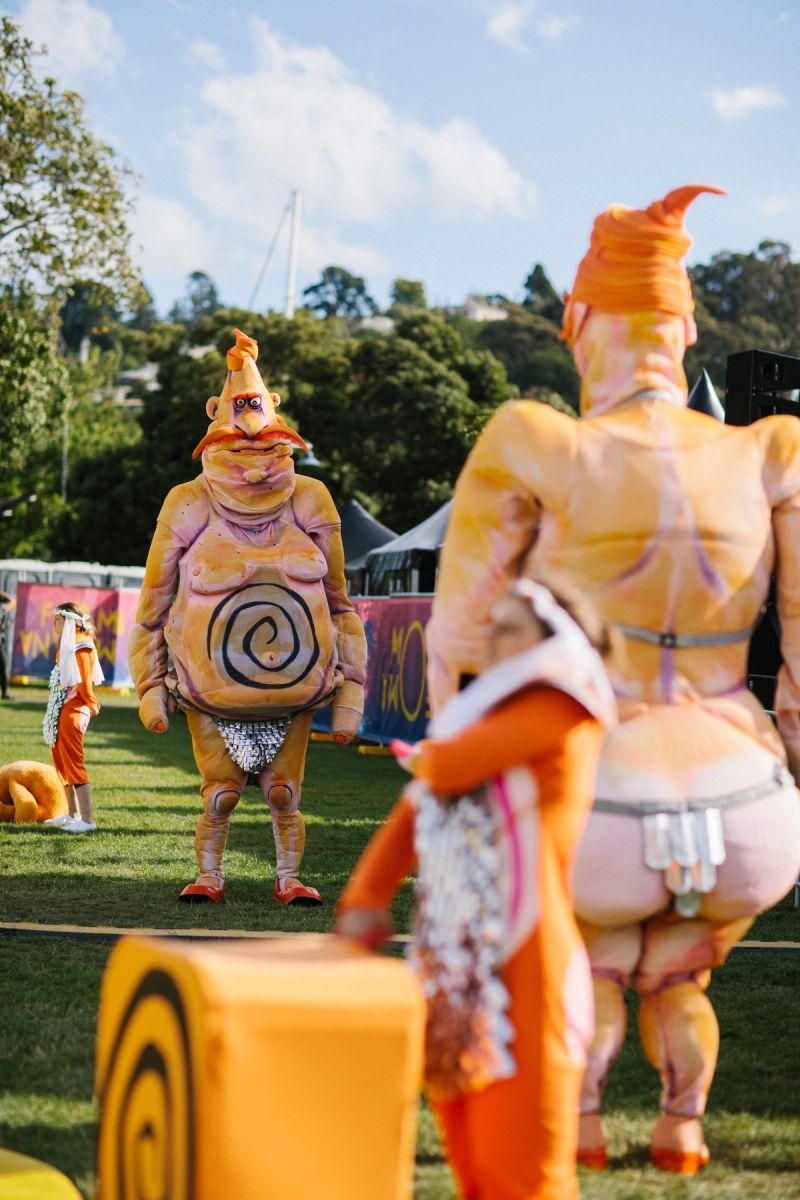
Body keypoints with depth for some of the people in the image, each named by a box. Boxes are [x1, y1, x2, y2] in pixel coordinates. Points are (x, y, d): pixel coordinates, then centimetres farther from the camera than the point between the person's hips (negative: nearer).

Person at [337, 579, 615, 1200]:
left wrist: (426, 757, 9)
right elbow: (409, 818, 17)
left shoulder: (557, 710, -5)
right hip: (457, 978, 8)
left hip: (521, 979, -8)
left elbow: (449, 766, -16)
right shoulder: (483, 716, 20)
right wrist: (365, 901, 3)